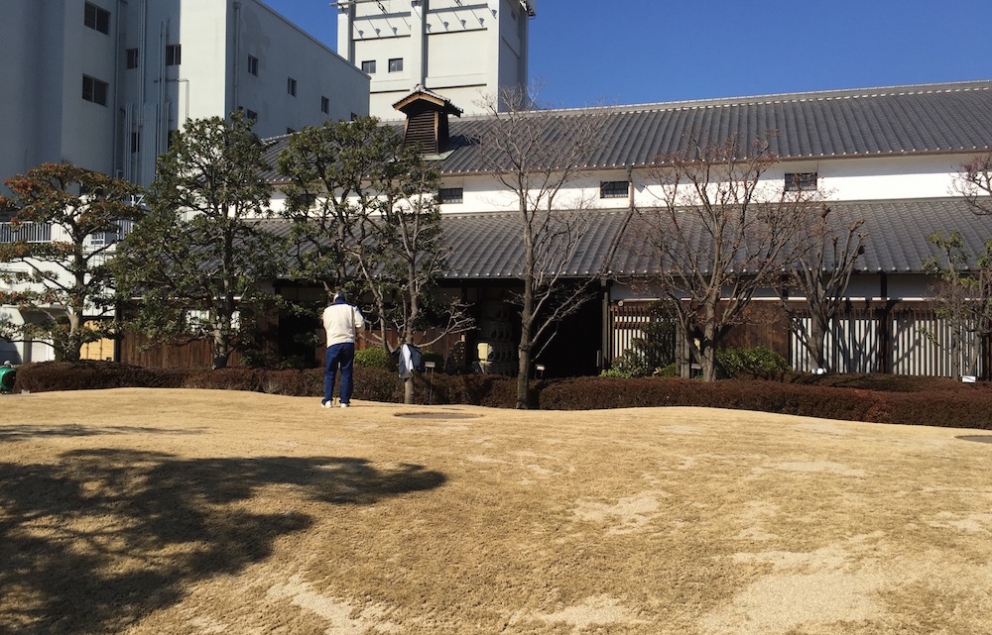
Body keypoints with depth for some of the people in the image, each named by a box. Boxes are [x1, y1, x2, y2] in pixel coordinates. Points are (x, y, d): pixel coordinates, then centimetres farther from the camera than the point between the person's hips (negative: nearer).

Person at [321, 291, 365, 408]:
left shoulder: (327, 310, 10)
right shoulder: (351, 308, 6)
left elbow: (326, 326, 18)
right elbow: (361, 323, -3)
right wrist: (354, 330, 16)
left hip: (333, 343, 0)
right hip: (348, 343, 0)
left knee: (329, 373, 6)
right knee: (346, 373, 5)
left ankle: (327, 400, -2)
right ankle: (345, 401, 3)